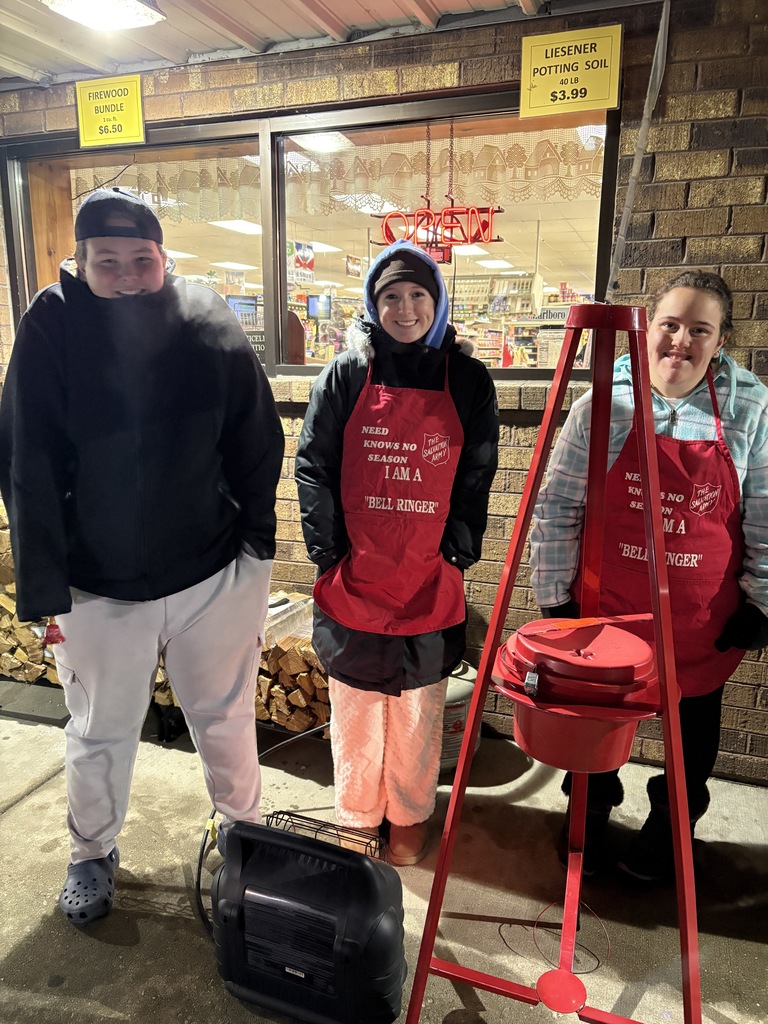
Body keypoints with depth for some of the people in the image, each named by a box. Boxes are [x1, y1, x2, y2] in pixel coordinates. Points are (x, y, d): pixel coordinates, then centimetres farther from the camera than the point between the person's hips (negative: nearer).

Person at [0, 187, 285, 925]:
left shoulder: (207, 322, -6)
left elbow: (257, 439, -1)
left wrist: (258, 534, -2)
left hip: (215, 568, 1)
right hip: (98, 580, 0)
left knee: (224, 716, 17)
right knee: (99, 731, 18)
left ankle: (242, 830, 44)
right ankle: (91, 853, 45)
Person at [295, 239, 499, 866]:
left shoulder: (468, 380, 1)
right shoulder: (346, 374, -1)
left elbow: (476, 476, 3)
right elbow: (313, 466, -1)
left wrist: (457, 553, -4)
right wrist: (328, 552, -6)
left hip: (430, 580, 0)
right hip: (354, 578, 0)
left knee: (419, 709, 15)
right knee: (355, 705, 14)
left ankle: (410, 817, 37)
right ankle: (357, 815, 35)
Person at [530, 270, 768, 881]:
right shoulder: (602, 407, -7)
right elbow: (556, 509, -4)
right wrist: (554, 596, -4)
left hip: (706, 615, 1)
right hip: (605, 604, 0)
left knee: (695, 721, 18)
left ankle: (669, 829, 46)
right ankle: (591, 816, 44)